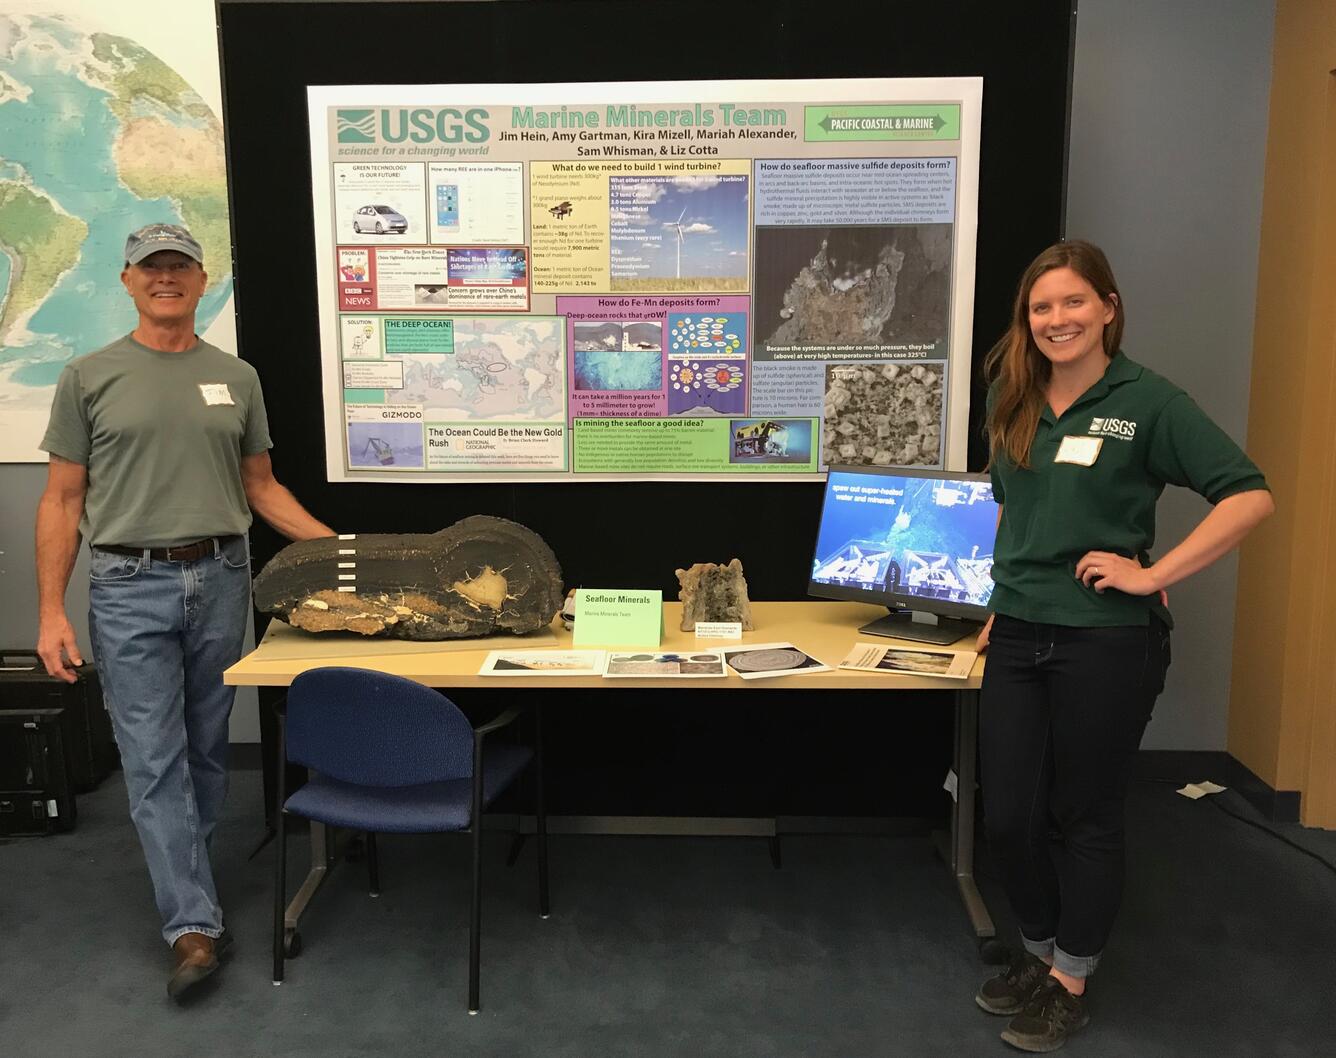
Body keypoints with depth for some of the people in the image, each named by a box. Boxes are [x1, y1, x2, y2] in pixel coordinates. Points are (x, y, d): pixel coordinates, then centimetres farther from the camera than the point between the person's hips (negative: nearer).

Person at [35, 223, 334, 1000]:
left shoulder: (237, 377, 7)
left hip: (221, 579, 3)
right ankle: (195, 923, 5)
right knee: (155, 758, -2)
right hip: (131, 587, -2)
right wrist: (51, 610, -4)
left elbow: (261, 486, 13)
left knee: (208, 750, 13)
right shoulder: (90, 377, 1)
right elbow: (62, 501, 1)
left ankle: (185, 876, 33)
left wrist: (336, 545, 3)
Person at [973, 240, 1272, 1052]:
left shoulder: (1148, 399, -9)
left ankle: (1071, 984, 28)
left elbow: (1250, 496, -14)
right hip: (1018, 635, 5)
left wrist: (1152, 574, -17)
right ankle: (1038, 954, 35)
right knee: (1007, 815, 10)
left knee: (1086, 817, 9)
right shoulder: (1015, 400, 8)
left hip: (1108, 640, -5)